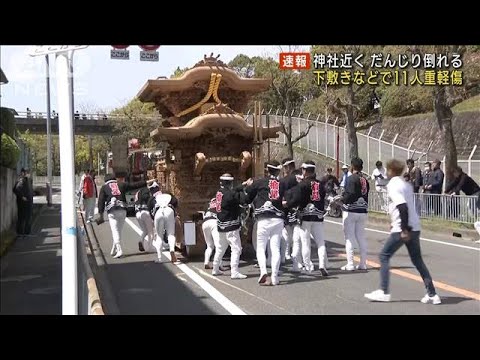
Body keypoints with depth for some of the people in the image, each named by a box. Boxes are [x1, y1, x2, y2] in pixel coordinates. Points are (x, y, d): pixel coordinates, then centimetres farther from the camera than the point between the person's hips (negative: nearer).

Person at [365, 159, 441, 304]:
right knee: (417, 260, 13)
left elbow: (402, 207, -21)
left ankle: (383, 292, 4)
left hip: (402, 229, -8)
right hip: (414, 227, 8)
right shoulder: (406, 185, 15)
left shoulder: (393, 185, -10)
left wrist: (404, 230, -22)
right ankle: (432, 294, 11)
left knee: (384, 256, 4)